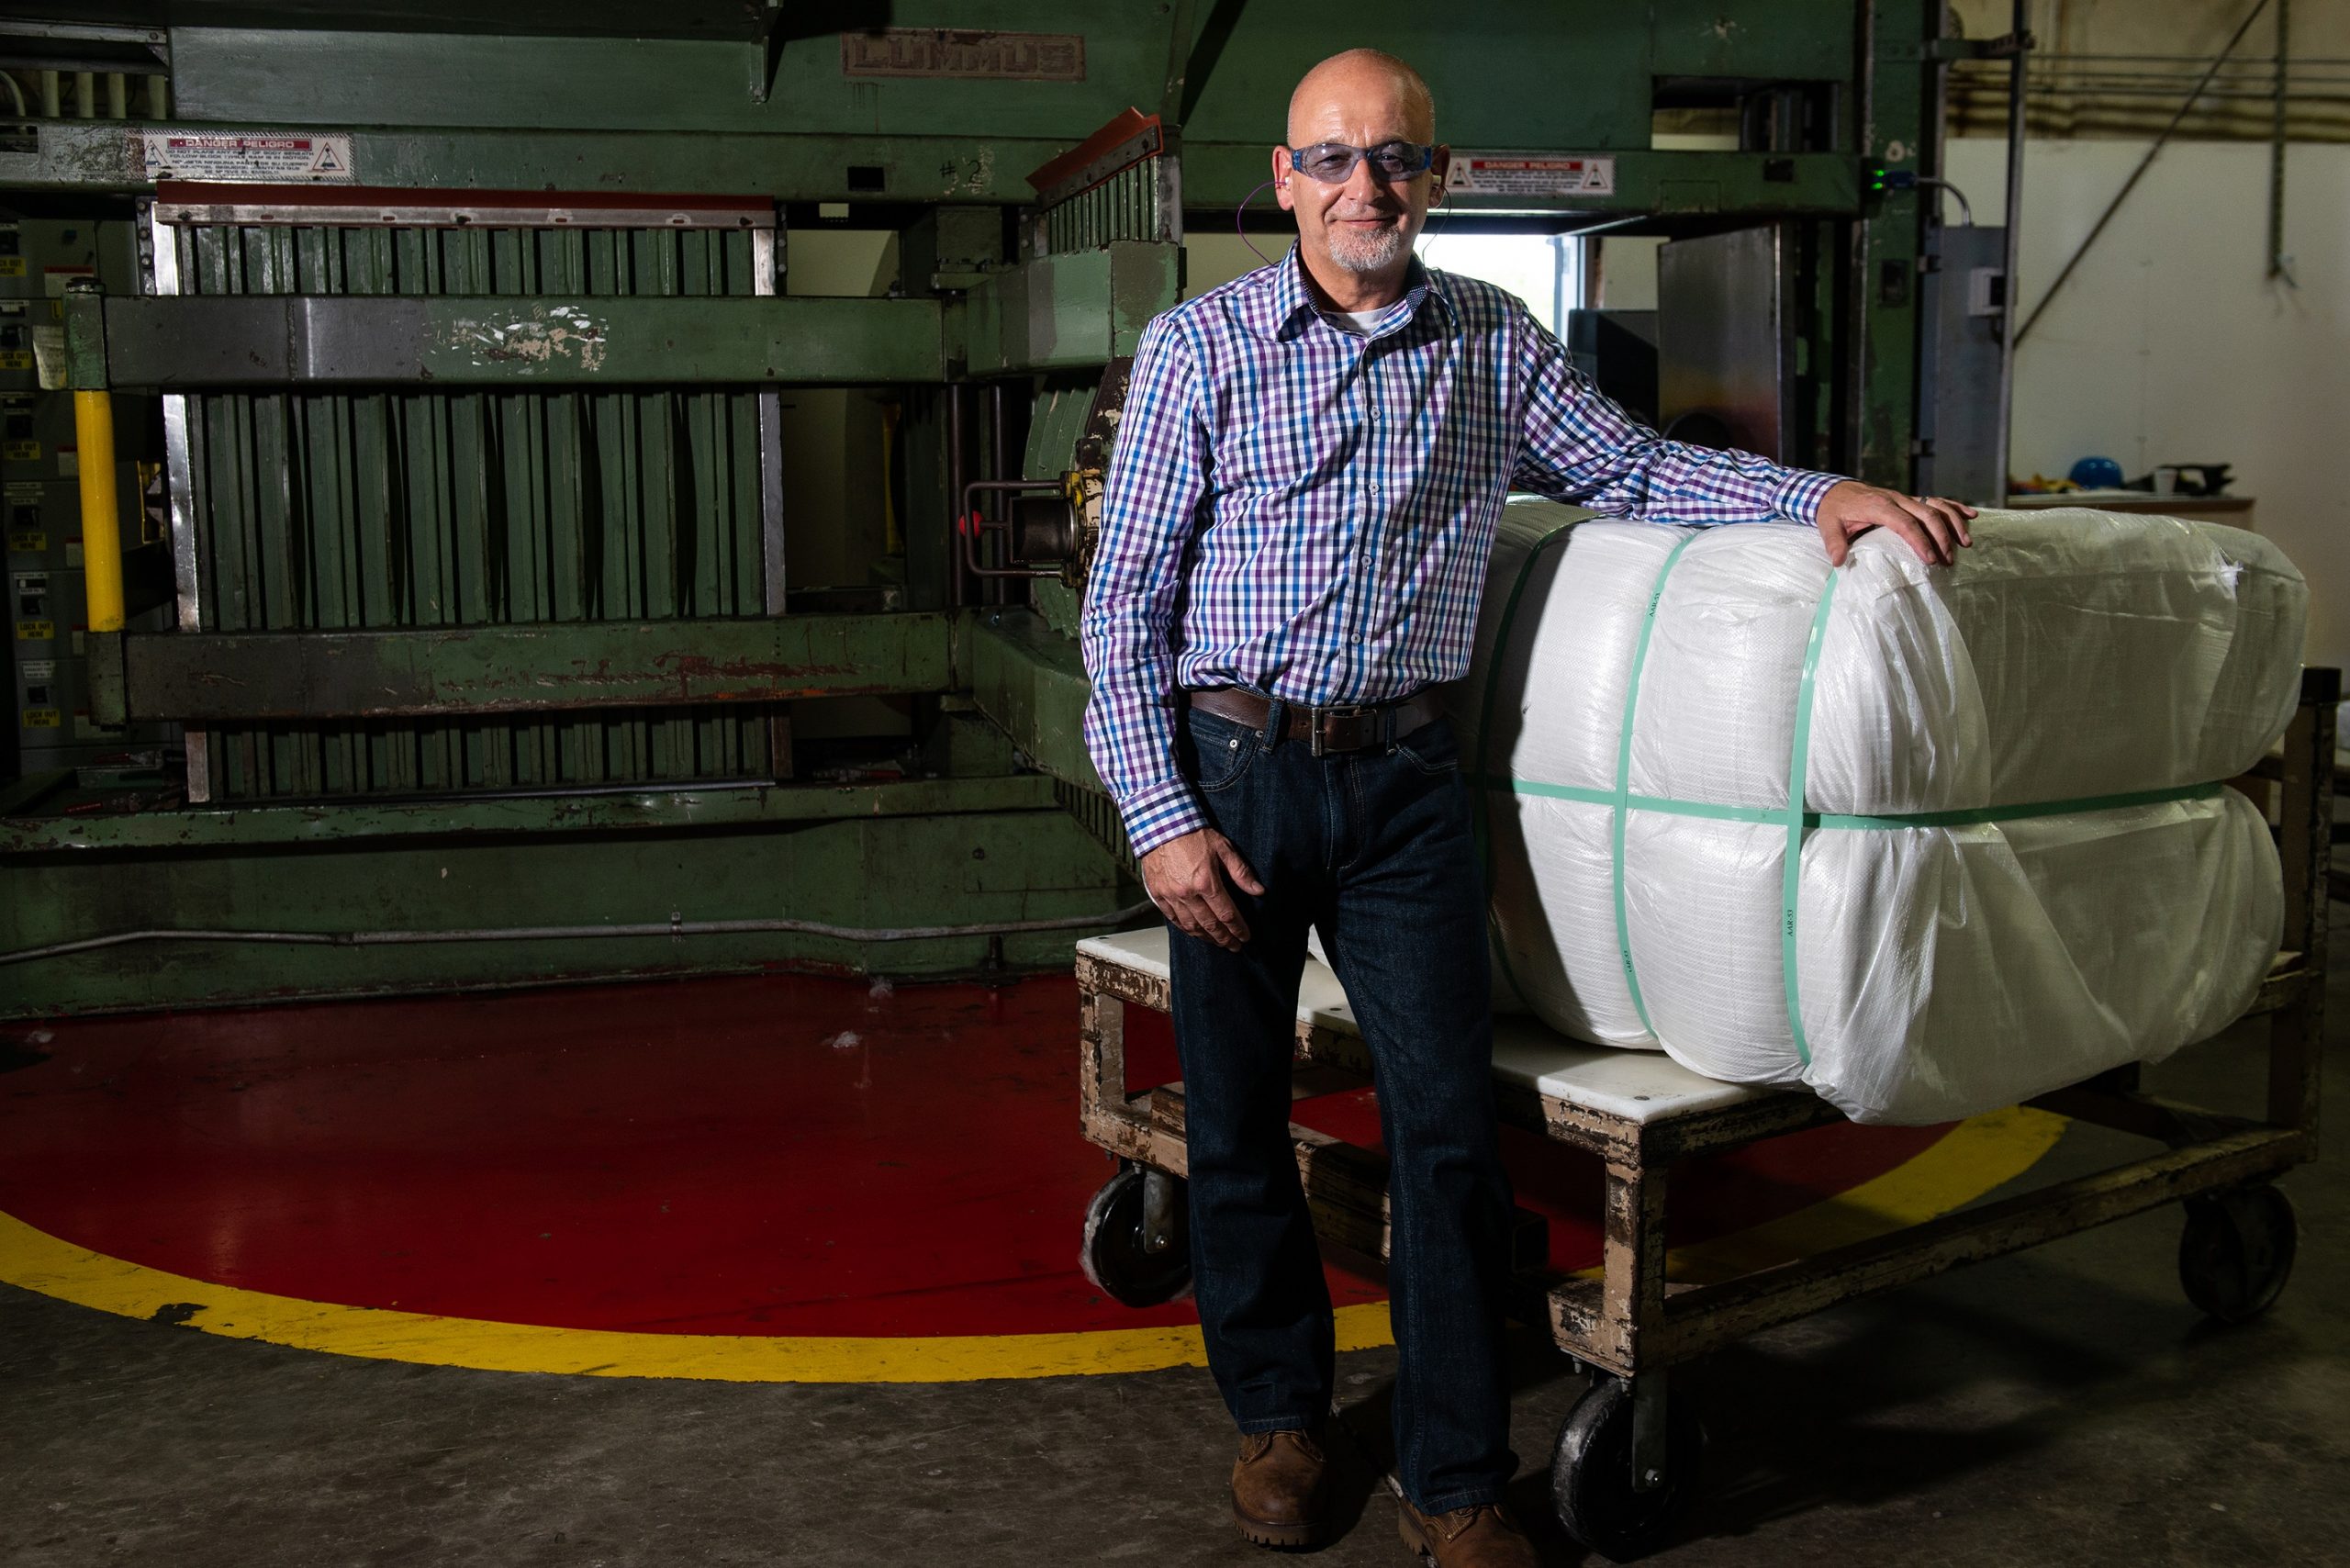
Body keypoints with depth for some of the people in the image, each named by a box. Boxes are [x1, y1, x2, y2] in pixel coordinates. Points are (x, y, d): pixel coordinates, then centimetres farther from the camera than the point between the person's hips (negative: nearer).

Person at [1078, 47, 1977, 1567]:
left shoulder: (1493, 340, 9)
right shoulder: (1200, 343, -1)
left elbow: (1637, 469, 15)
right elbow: (1126, 596, -2)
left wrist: (1820, 493, -2)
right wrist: (1160, 813, -9)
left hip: (1402, 775, 2)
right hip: (1230, 770, -1)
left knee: (1450, 1124, -2)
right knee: (1238, 1118, 7)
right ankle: (1279, 1412, 29)